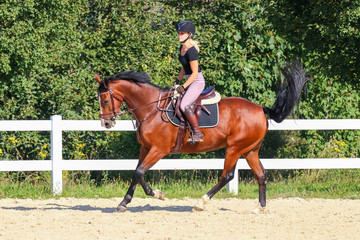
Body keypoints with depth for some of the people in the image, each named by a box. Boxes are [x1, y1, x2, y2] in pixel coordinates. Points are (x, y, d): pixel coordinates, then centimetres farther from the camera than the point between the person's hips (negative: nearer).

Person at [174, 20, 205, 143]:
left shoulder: (191, 51, -20)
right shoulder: (182, 48, 9)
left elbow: (195, 73, -20)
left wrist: (184, 86, -19)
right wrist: (177, 80, 14)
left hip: (197, 81, -11)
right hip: (190, 81, 11)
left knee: (184, 105, -25)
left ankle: (197, 133, -22)